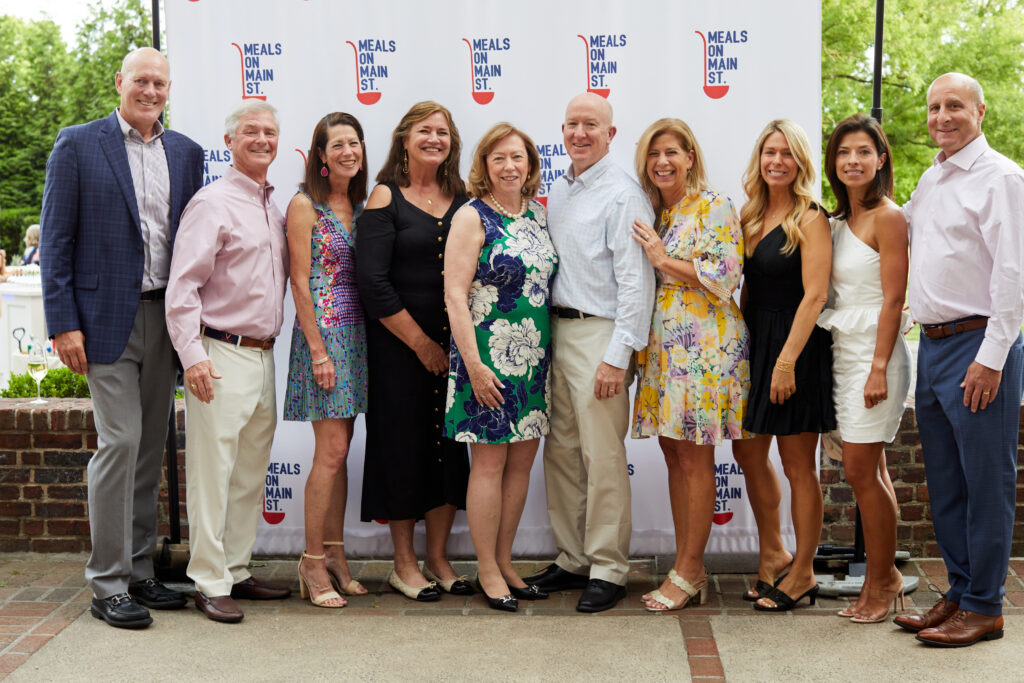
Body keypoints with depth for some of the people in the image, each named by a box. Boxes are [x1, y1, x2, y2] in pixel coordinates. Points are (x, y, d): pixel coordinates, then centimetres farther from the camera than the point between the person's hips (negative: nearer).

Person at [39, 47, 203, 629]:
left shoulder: (186, 153, 11)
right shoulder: (77, 144, -1)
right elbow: (56, 240, -3)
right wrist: (63, 323, -10)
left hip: (165, 317, 5)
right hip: (107, 318, -5)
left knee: (151, 447, 9)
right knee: (120, 440, -8)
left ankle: (139, 571, 20)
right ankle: (108, 585, 3)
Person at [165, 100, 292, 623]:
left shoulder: (275, 208, 16)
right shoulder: (213, 203, -7)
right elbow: (182, 285, -13)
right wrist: (193, 355, -19)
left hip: (263, 355, 8)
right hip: (221, 357, -8)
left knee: (250, 475, 12)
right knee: (212, 473, -4)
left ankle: (237, 570, 22)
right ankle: (209, 583, 4)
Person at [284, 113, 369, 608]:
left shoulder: (360, 206, 13)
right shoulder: (304, 205, -6)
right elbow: (300, 280, -10)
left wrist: (368, 340, 7)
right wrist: (318, 348, -15)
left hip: (357, 334, 6)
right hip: (323, 331, -6)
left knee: (338, 450, 9)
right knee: (331, 450, -8)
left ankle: (335, 555, 17)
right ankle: (313, 562, 2)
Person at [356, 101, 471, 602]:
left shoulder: (462, 199, 8)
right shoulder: (386, 197, -4)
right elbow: (372, 281, -11)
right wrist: (421, 343, -11)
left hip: (452, 346, 4)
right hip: (398, 345, -4)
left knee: (449, 445, 8)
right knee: (403, 445, 2)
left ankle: (438, 558, 21)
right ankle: (404, 564, 15)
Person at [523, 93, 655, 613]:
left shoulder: (622, 195, -9)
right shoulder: (557, 191, 16)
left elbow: (635, 281, -14)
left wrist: (618, 355, -18)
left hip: (599, 334, -8)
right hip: (556, 331, 8)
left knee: (602, 457, -5)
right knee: (561, 452, 11)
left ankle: (608, 569, 6)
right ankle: (572, 559, 23)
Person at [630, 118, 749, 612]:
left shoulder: (714, 207, -6)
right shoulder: (655, 214, 16)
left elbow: (724, 277, -15)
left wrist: (665, 260, -12)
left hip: (703, 345, -8)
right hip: (663, 344, 8)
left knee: (695, 458, -4)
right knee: (673, 454, 8)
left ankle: (687, 571, 4)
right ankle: (689, 569, 15)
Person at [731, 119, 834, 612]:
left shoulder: (810, 219, -10)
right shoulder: (751, 217, 11)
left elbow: (814, 294, -16)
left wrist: (788, 359, -21)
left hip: (797, 344, -7)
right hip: (754, 341, 7)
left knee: (797, 463, 1)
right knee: (748, 452, 12)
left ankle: (803, 574, 13)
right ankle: (773, 553, 30)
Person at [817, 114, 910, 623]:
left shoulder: (887, 218, -10)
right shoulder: (839, 220, 14)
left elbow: (893, 299, -14)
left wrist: (879, 368, -18)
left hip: (874, 351, -8)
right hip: (843, 351, 8)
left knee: (860, 471, -6)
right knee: (869, 471, 11)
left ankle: (883, 579, 7)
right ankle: (880, 577, 18)